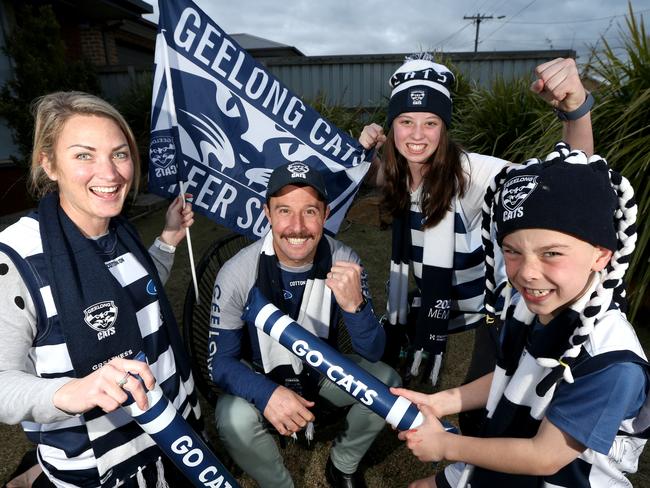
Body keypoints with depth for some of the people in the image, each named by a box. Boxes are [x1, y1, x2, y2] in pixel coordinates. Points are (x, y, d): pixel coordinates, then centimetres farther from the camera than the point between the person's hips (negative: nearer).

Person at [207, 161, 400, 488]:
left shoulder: (344, 263, -20)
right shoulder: (237, 274, -25)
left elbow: (373, 353, -17)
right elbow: (219, 361, -17)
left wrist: (355, 306, -38)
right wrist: (267, 394, -36)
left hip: (323, 369, 2)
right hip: (262, 377, -1)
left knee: (386, 382, -20)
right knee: (234, 419, -30)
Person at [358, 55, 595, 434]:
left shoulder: (469, 171, -28)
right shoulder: (397, 172, -11)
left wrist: (575, 107, -54)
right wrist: (364, 149, -13)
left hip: (495, 300, -5)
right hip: (438, 295, 5)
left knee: (479, 408, 4)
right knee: (389, 350, 17)